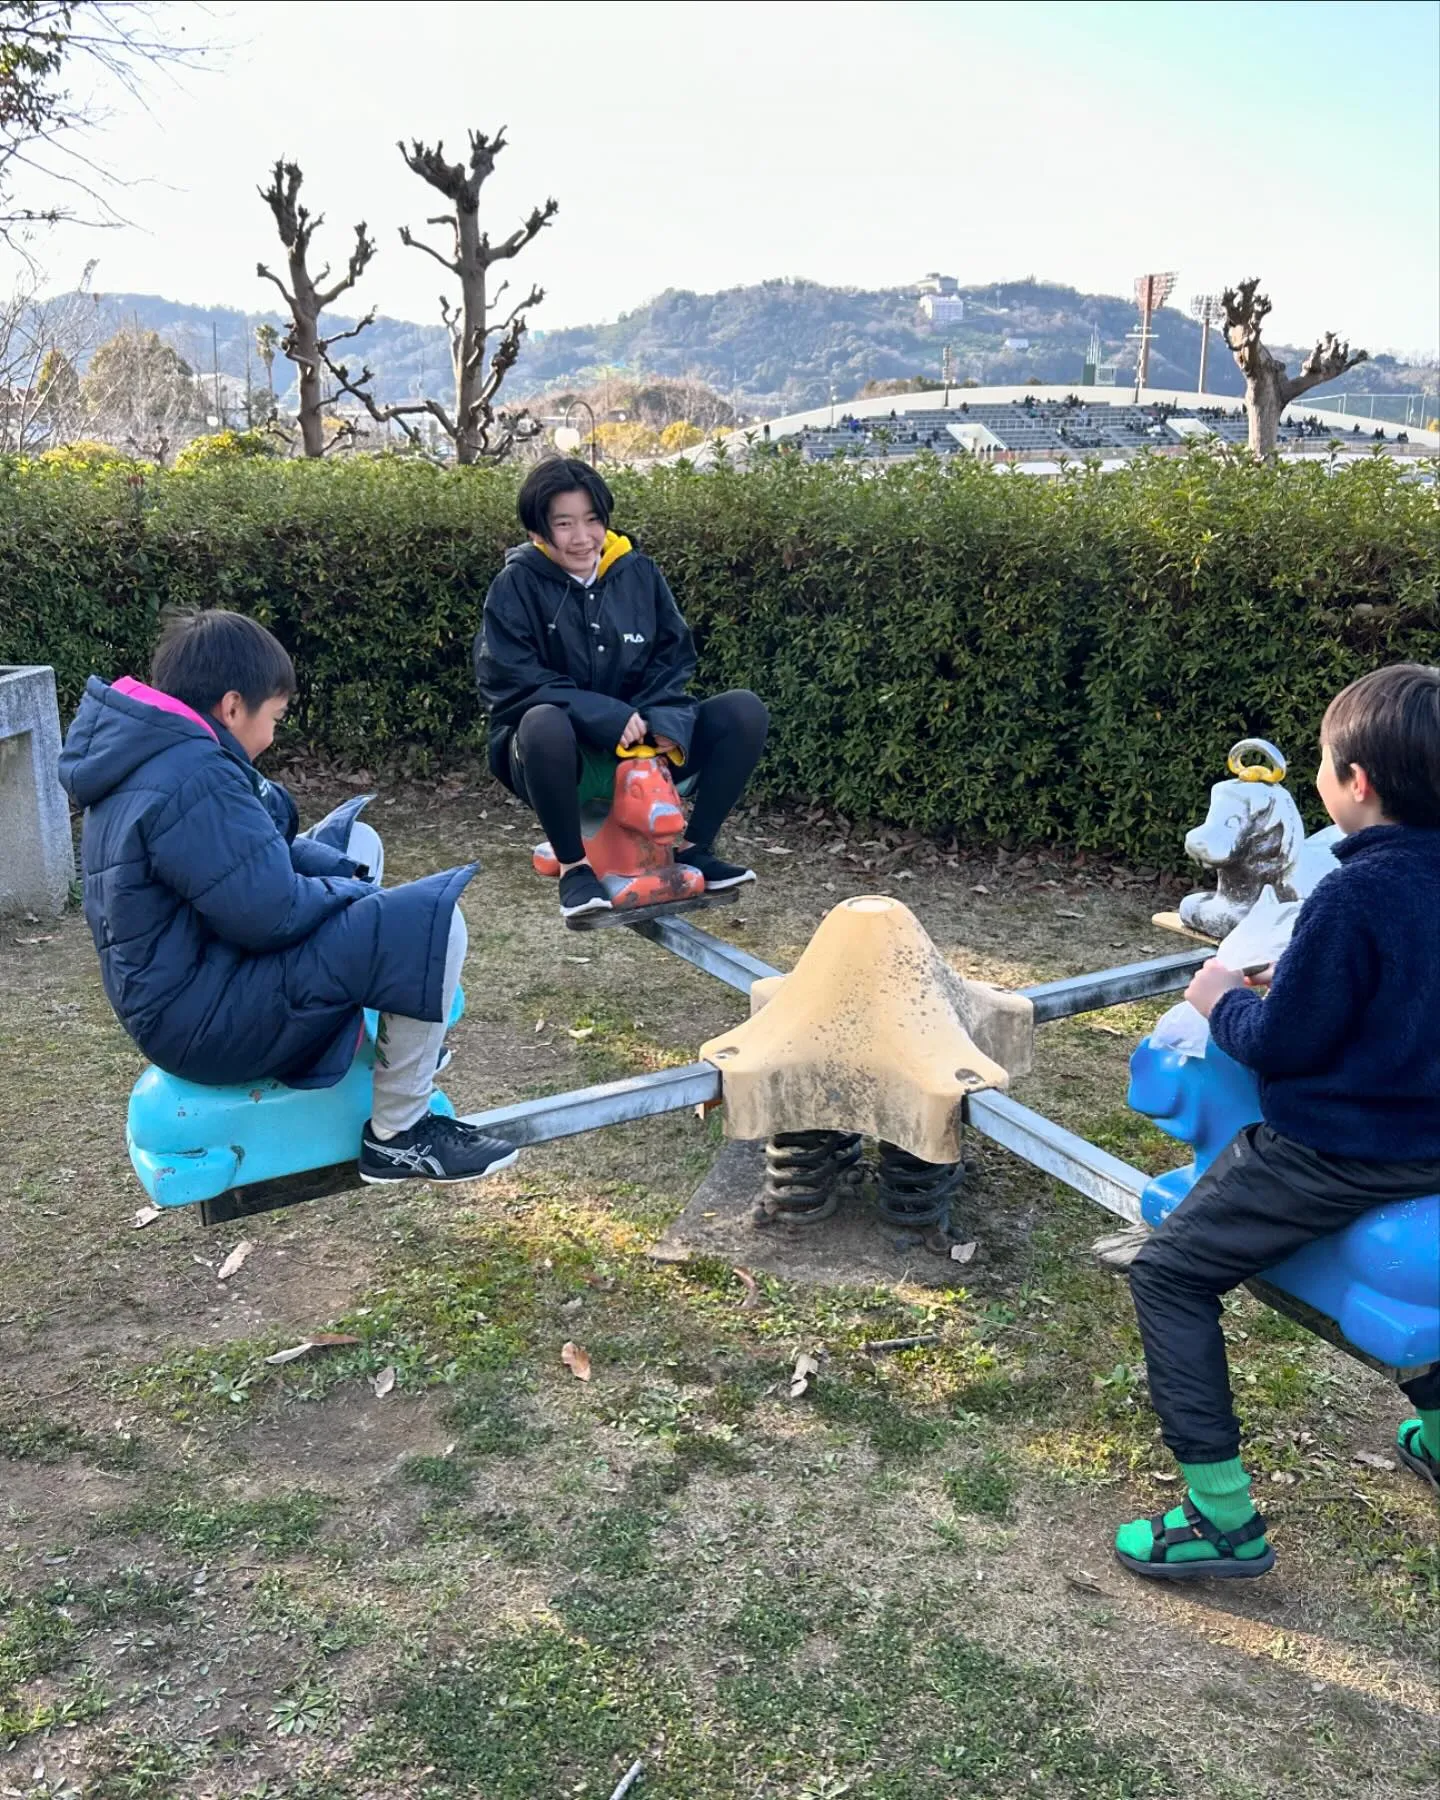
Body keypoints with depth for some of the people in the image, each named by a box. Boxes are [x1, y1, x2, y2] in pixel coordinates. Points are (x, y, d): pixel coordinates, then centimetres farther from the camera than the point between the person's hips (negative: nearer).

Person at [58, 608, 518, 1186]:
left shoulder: (149, 758, 9)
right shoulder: (193, 780, -25)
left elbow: (254, 853, 18)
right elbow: (269, 912, -27)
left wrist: (347, 873, 4)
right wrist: (351, 892, -7)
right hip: (208, 1019, -11)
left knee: (356, 844, 22)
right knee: (429, 923, -20)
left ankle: (402, 1039, 22)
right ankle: (398, 1135, -6)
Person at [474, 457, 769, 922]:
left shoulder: (638, 572, 2)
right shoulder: (517, 584, -8)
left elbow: (674, 657, 3)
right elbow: (508, 681, -16)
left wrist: (666, 720, -18)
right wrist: (607, 717, -24)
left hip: (641, 749, 4)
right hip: (563, 757, -4)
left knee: (745, 711, -14)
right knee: (545, 723, -39)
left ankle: (695, 847, 0)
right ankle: (573, 866, -18)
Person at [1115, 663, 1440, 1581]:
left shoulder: (1355, 895, -24)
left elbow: (1280, 1044, -18)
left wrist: (1225, 999, 0)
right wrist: (1296, 984, 10)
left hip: (1334, 1152, -8)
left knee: (1170, 1272, 0)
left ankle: (1225, 1517, -2)